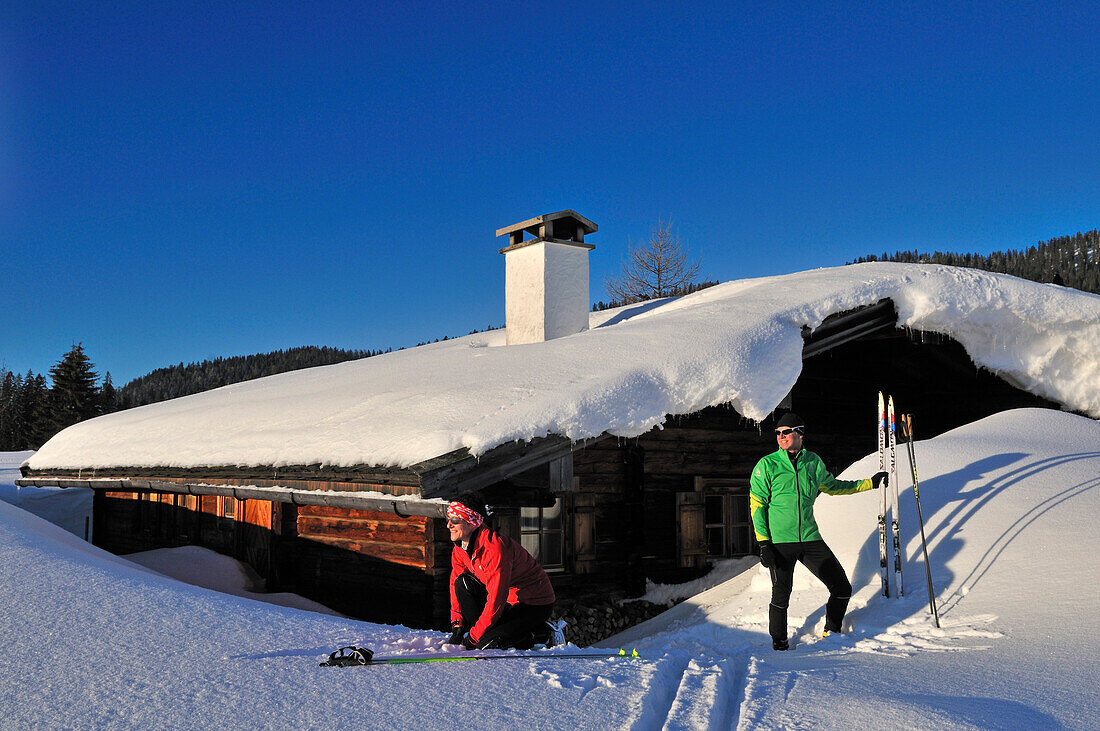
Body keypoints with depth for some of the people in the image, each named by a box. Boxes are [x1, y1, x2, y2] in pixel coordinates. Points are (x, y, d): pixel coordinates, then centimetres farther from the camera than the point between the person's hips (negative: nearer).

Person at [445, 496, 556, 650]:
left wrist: (473, 638, -25)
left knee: (487, 644, -23)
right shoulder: (459, 550, -3)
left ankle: (538, 633, -1)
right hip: (509, 600, 8)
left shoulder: (495, 548, -30)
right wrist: (457, 626, -7)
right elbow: (455, 584, 5)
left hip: (536, 606, -8)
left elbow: (496, 600, -31)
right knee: (462, 583, -12)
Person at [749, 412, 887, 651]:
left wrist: (870, 483, 26)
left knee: (842, 588, 1)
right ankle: (779, 643, 17)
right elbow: (757, 504, -3)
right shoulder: (766, 465, -2)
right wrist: (763, 543, -11)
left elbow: (832, 486, 27)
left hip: (810, 539, 4)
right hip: (779, 541, -4)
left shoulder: (813, 462, 8)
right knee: (781, 595, -6)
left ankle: (831, 634, 25)